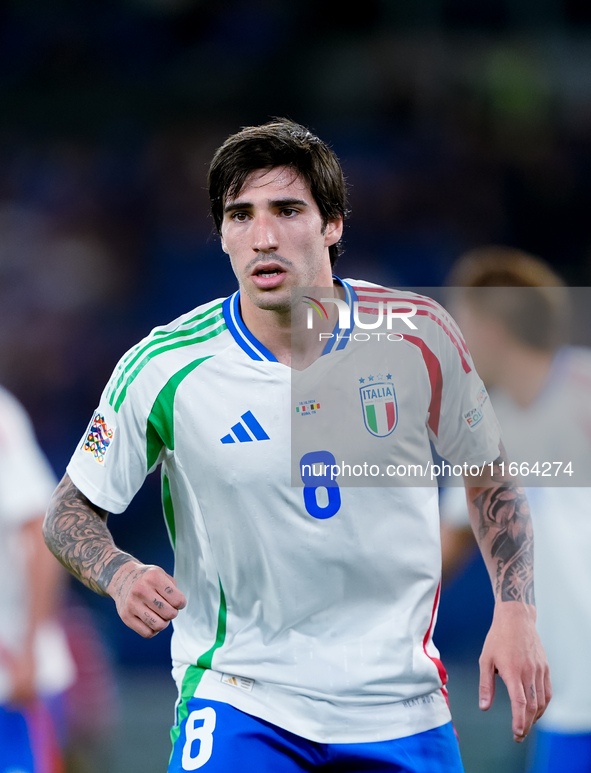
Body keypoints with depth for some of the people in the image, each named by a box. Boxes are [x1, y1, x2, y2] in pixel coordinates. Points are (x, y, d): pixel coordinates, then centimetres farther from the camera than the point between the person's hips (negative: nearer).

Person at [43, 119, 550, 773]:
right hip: (239, 697, -2)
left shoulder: (417, 334, -6)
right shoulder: (163, 368, -11)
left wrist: (515, 612, -1)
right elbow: (71, 508, 1)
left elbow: (490, 476, 10)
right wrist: (121, 574, -19)